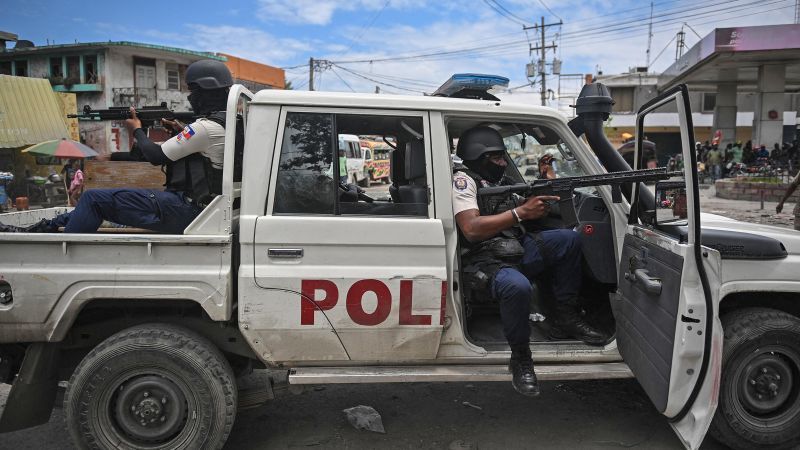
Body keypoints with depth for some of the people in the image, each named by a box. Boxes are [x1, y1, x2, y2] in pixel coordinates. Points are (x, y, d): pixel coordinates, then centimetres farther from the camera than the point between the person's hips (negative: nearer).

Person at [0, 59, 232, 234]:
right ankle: (40, 229, 23)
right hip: (198, 207, 9)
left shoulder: (206, 126, -17)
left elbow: (156, 156, -10)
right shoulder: (225, 122, 12)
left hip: (183, 211, -9)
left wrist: (137, 129, 7)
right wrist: (178, 132, 12)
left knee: (95, 199, -4)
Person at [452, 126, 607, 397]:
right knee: (518, 286, -39)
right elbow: (471, 229, -22)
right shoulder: (463, 180, -6)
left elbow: (537, 214, 22)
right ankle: (520, 357, -14)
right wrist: (521, 212, -23)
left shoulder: (498, 180, 20)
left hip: (517, 252, 8)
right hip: (486, 261, -8)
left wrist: (544, 182, 8)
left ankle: (566, 319, 4)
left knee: (568, 239, -3)